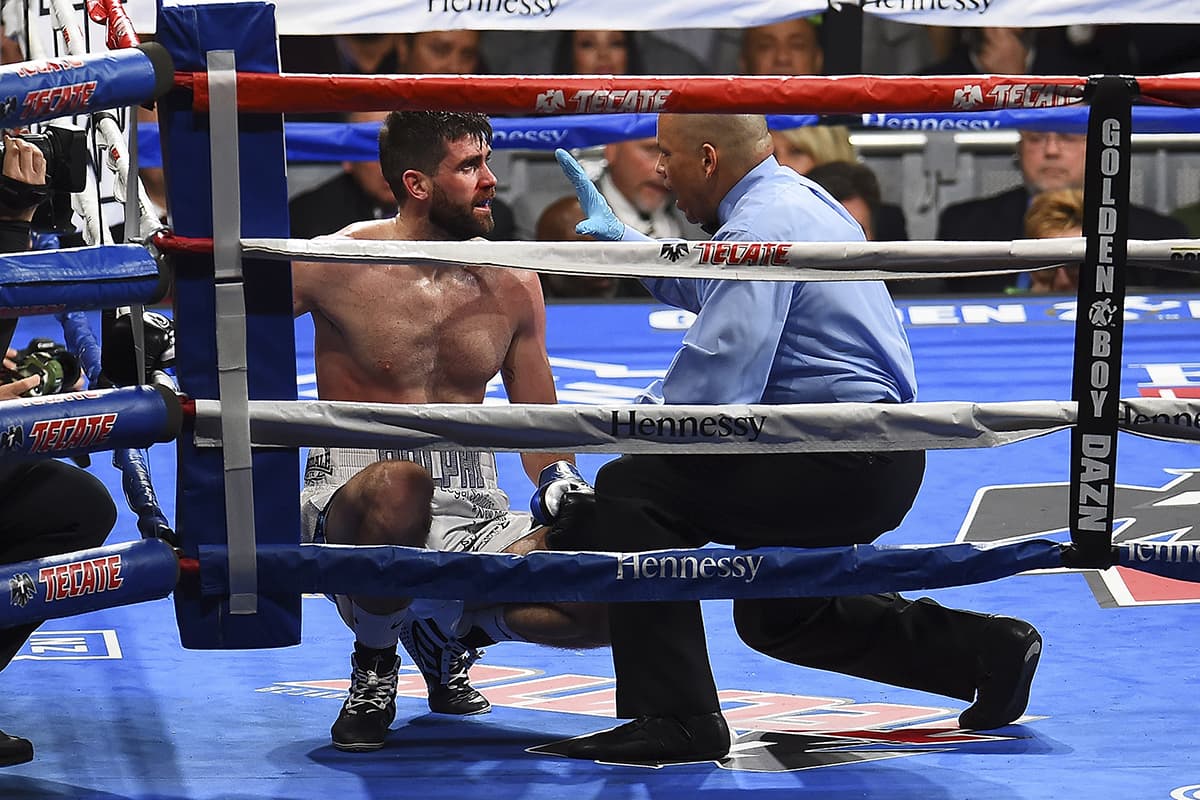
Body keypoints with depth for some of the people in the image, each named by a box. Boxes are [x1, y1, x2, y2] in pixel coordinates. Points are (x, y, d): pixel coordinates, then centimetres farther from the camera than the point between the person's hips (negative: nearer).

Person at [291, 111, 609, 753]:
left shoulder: (511, 284, 10)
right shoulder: (338, 267, -4)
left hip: (472, 506, 4)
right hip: (352, 487, -4)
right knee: (398, 484, -44)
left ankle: (447, 638, 12)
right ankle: (374, 663, -11)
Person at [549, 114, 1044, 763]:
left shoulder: (758, 229, -18)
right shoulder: (793, 196, 14)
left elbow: (713, 387, -26)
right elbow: (706, 288, 33)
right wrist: (617, 236, 31)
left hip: (840, 464, -11)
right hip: (878, 459, 11)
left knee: (635, 489, -16)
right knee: (776, 615, 28)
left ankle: (674, 720, -18)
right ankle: (986, 651, 26)